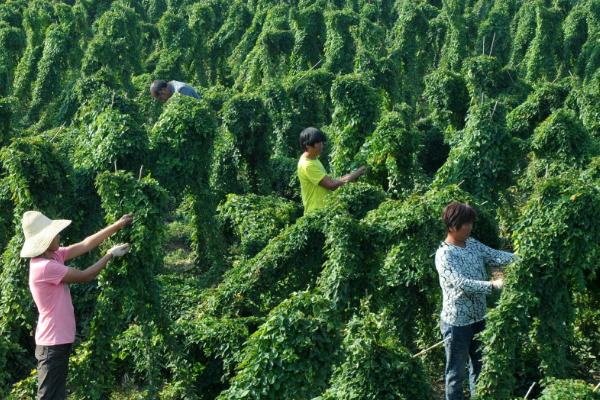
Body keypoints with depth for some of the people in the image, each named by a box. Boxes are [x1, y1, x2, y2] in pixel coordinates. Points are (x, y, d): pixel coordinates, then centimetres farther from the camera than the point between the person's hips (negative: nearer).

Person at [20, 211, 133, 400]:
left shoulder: (53, 256, 5)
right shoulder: (44, 267, -23)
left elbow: (85, 244, 9)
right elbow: (84, 276, -14)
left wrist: (117, 226, 8)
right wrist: (110, 255, -2)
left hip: (59, 340, 10)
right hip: (53, 343, -10)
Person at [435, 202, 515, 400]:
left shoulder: (472, 244, 4)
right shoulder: (444, 255, -20)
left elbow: (496, 256, -1)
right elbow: (462, 283, -29)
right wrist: (493, 284, -36)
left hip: (478, 318, 8)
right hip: (456, 322, -8)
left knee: (479, 368, 20)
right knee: (456, 373, 5)